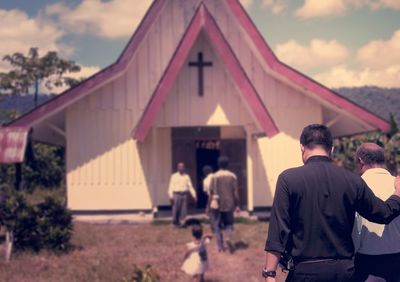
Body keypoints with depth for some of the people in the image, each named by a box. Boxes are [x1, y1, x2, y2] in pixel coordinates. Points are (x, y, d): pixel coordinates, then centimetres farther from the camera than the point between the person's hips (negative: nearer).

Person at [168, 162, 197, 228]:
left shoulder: (187, 176, 9)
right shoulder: (174, 176, 4)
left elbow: (190, 186, 9)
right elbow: (171, 186, 0)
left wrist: (194, 195, 2)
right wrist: (171, 196, -9)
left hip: (184, 195, 2)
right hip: (176, 194, -2)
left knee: (184, 210, -1)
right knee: (176, 209, -2)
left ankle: (182, 222, 7)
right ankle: (175, 223, 13)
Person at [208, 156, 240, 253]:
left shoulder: (215, 176, -7)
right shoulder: (232, 176, -2)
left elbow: (211, 193, -7)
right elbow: (236, 192, -2)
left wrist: (208, 206, 2)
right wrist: (237, 205, 7)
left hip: (217, 205, -2)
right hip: (229, 204, 2)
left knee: (217, 226, 8)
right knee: (229, 223, 17)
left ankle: (220, 247, 7)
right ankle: (229, 238, -10)